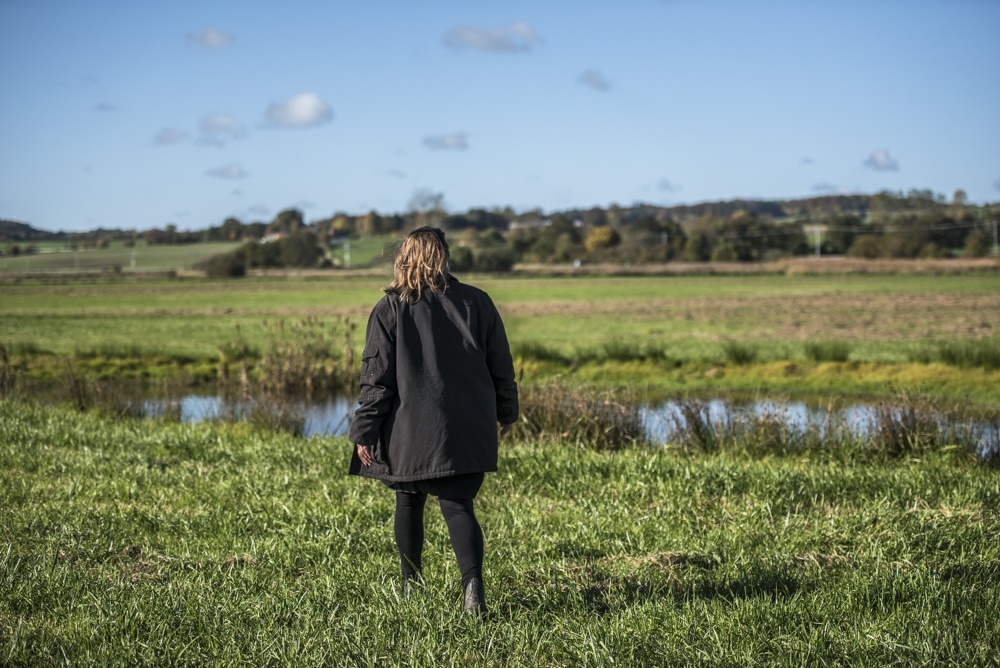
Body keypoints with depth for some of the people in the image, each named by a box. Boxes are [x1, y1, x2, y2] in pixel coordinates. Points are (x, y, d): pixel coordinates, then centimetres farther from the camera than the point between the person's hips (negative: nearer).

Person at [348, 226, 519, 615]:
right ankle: (472, 583, -20)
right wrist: (506, 413, 23)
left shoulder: (389, 310, -4)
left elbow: (376, 378, -6)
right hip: (467, 433, 1)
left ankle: (411, 585, 24)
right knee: (459, 506, 0)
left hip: (409, 436, -1)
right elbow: (501, 367, 10)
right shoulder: (476, 303, 3)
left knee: (409, 503, 17)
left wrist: (364, 432, -1)